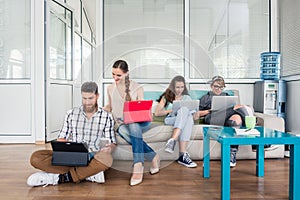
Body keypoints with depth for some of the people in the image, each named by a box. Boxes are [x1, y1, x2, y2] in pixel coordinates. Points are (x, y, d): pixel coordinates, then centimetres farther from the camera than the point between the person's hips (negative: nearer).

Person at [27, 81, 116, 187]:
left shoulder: (106, 117, 3)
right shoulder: (71, 114, 8)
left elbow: (112, 143, 5)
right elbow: (61, 138, 10)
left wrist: (109, 148, -19)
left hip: (92, 158, -2)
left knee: (106, 159, -37)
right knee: (36, 157, -21)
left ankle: (61, 177, -23)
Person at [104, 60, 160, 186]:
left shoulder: (137, 88, 2)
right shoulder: (110, 88, 11)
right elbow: (110, 107, 22)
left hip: (139, 123, -1)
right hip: (121, 124, 2)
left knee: (133, 124, -40)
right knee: (124, 131, -37)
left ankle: (138, 166, -40)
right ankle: (153, 157, -22)